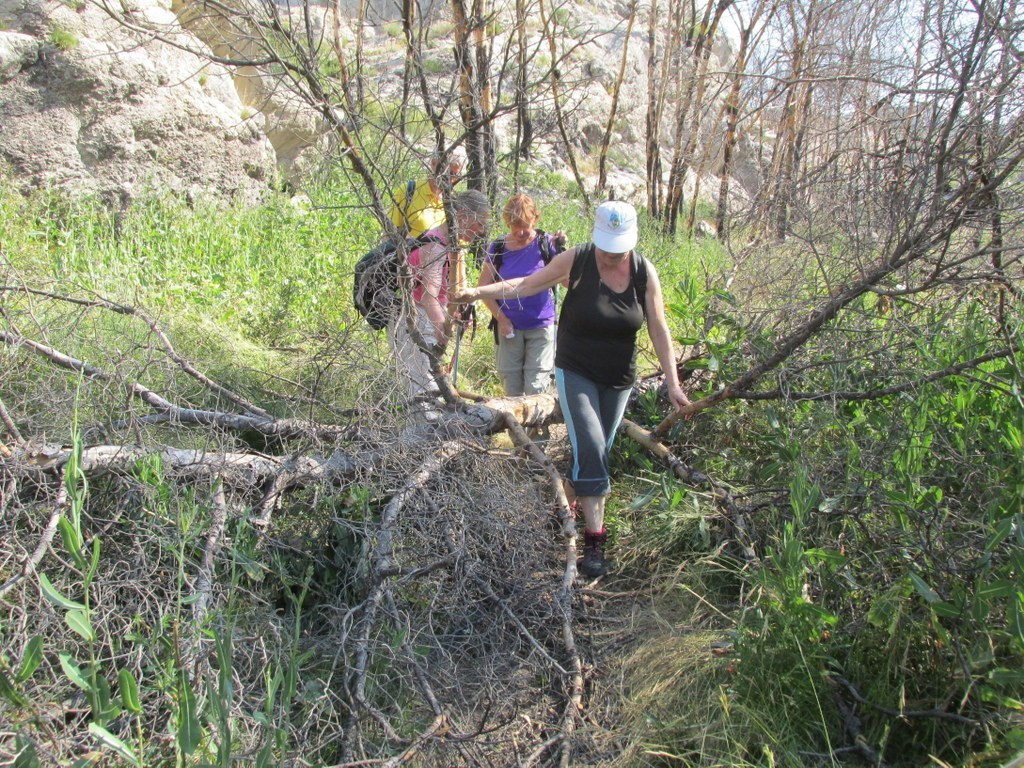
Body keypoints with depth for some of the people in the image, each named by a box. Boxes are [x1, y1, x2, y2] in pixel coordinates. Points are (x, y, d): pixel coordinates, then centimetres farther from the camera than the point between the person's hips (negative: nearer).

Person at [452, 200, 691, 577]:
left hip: (618, 378, 3)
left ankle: (577, 502, 34)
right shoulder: (575, 261, -13)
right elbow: (526, 285, -3)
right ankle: (595, 539, -11)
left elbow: (659, 329, -5)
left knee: (599, 451, 12)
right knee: (590, 449, -15)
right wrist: (477, 292, -10)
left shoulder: (644, 271, -8)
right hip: (576, 372, -3)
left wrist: (672, 383, -7)